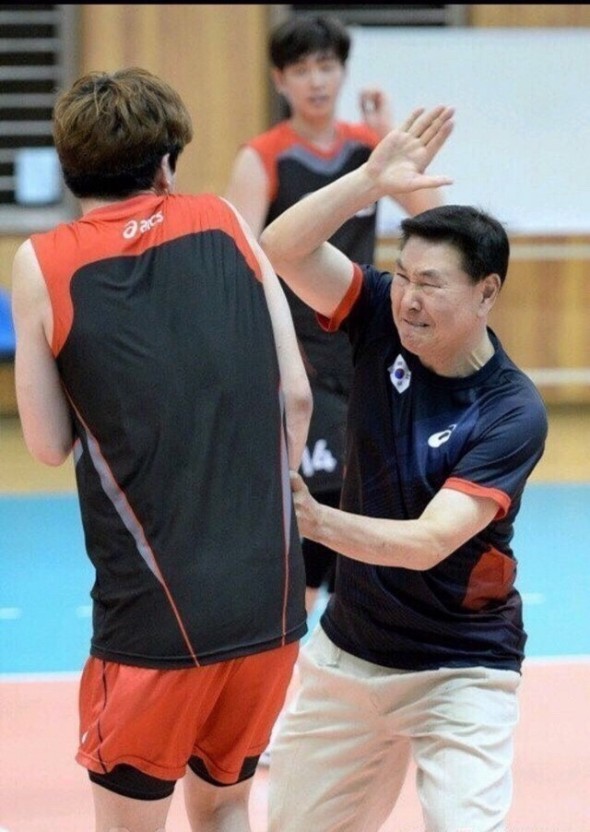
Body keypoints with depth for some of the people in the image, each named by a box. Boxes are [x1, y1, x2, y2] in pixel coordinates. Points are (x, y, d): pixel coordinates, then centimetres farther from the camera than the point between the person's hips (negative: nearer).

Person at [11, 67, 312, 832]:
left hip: (158, 608, -3)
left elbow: (49, 445, 1)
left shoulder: (43, 265, -4)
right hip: (271, 595, 3)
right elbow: (296, 396, 4)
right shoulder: (226, 224, 4)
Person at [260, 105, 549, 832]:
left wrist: (318, 521, -46)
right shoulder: (384, 324, -9)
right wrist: (370, 180, -33)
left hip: (459, 671, -5)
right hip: (347, 652, 5)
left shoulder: (512, 414, -22)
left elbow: (429, 542, -31)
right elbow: (281, 250, -21)